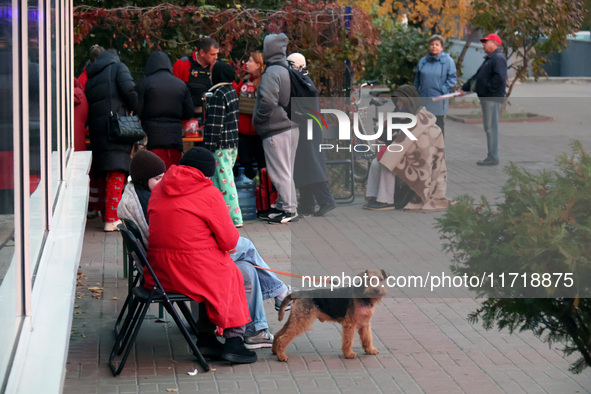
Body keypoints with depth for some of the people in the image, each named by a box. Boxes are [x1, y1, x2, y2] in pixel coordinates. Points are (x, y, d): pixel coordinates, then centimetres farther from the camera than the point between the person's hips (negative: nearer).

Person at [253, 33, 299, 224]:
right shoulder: (286, 70, 14)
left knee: (280, 172, -5)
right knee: (285, 171, 15)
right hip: (291, 127, 9)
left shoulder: (272, 72, -15)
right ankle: (284, 206, 21)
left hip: (276, 130, -9)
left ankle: (289, 210, -3)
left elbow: (267, 102, -23)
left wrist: (257, 120, -10)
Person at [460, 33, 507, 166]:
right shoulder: (489, 59, 22)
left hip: (493, 98, -10)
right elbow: (477, 76, 28)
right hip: (486, 98, 10)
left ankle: (493, 157, -6)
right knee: (489, 128, 11)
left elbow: (500, 78, -25)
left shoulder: (498, 58, -11)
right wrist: (464, 88, 25)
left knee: (491, 128, -8)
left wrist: (488, 88, -17)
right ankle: (491, 156, 15)